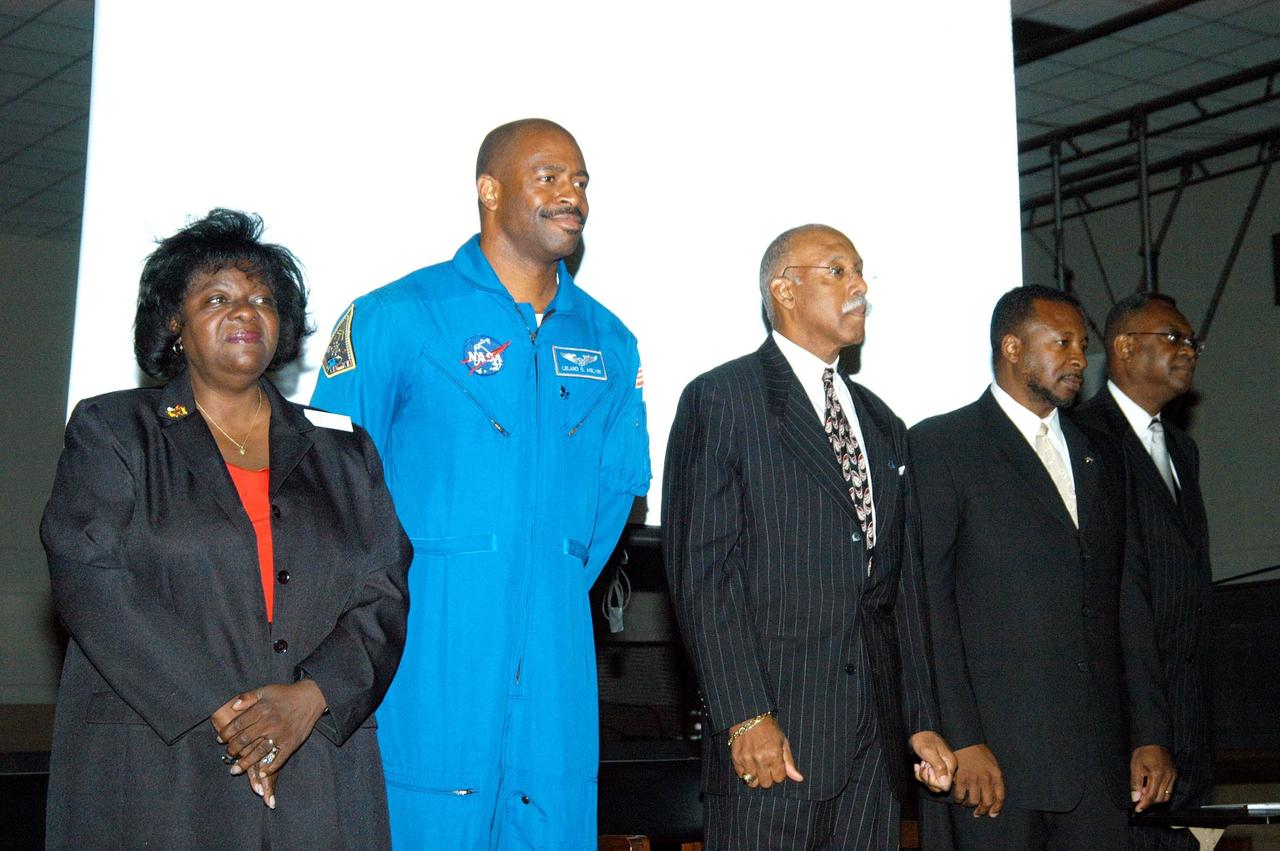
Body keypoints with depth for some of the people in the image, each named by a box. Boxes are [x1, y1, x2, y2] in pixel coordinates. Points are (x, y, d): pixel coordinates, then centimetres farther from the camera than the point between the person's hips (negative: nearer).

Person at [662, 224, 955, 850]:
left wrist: (923, 721, 11)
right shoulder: (720, 399, -2)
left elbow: (905, 585, 18)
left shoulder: (883, 423, 20)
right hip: (771, 731, -6)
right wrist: (745, 717, -16)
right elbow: (701, 569, -10)